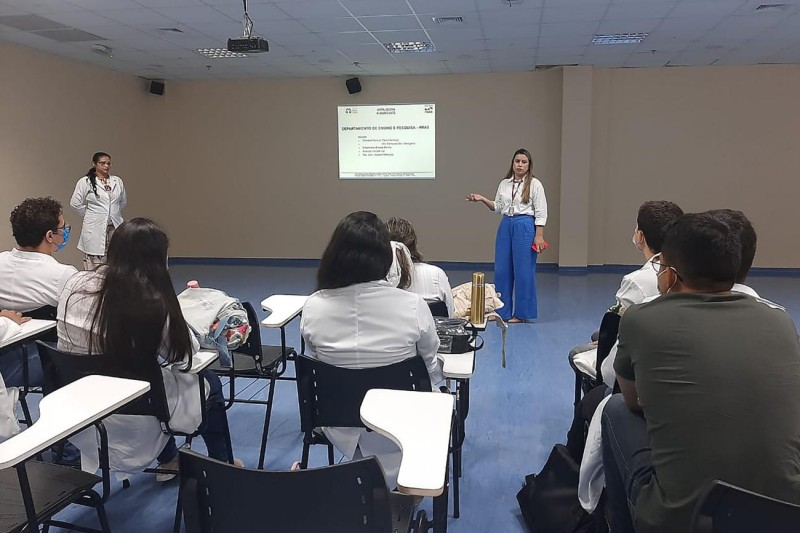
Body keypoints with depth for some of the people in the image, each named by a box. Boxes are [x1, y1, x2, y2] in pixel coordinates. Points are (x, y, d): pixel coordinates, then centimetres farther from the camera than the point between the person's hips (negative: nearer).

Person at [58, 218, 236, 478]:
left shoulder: (76, 283, -9)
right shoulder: (155, 303, -24)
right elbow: (186, 353, -8)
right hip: (133, 418, -6)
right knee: (209, 382, 18)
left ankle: (169, 461, 46)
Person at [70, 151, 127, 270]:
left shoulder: (117, 181, 7)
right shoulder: (85, 182, -4)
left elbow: (123, 201, 20)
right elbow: (76, 203, -2)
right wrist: (90, 214, 5)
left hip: (115, 227, 4)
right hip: (95, 229, -3)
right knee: (94, 266, -2)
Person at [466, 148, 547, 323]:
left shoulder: (534, 184, -4)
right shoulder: (504, 184, 10)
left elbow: (541, 212, -6)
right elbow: (498, 207, 15)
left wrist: (539, 236, -12)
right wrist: (482, 199, 1)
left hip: (525, 227, -5)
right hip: (505, 225, 5)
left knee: (523, 270, -1)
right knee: (501, 269, 7)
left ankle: (521, 313, 11)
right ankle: (501, 311, 20)